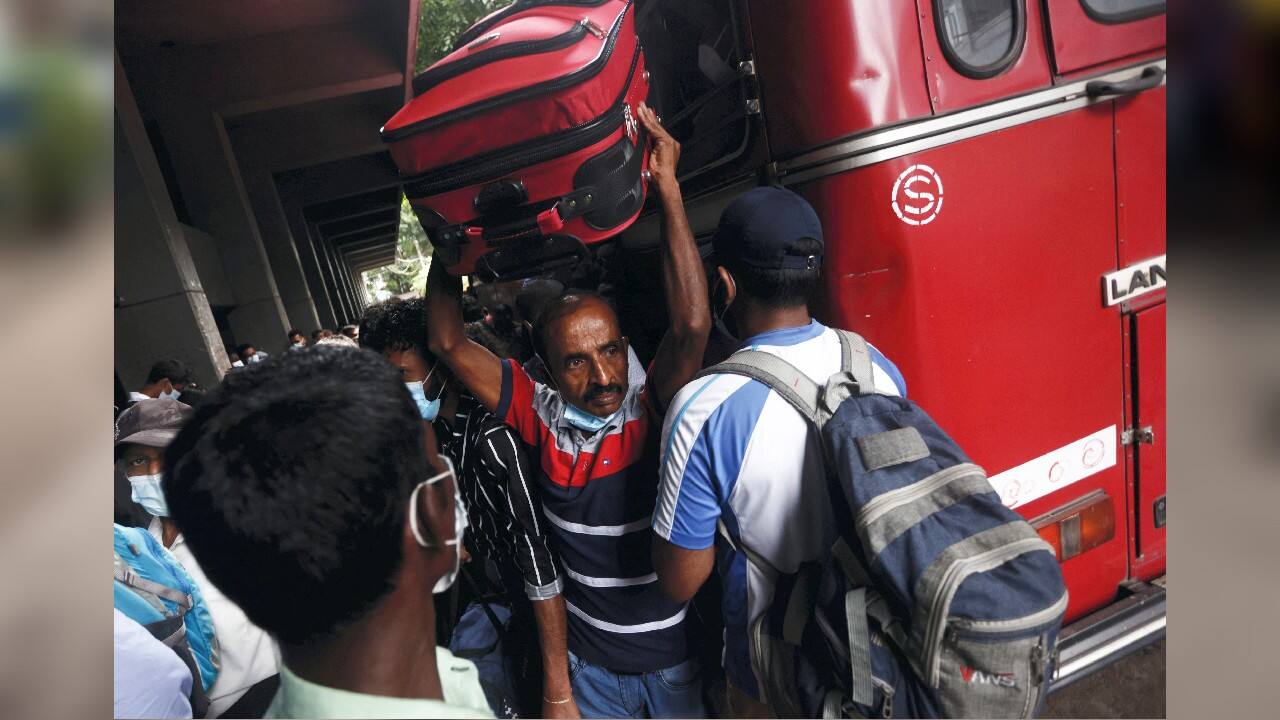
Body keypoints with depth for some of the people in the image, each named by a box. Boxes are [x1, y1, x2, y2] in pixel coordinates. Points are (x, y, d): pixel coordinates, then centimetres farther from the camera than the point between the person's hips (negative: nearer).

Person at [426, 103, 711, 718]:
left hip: (678, 653, -1)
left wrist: (667, 187, -34)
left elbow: (692, 323, -35)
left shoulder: (652, 406, -18)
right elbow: (449, 344, -11)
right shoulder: (542, 416, -12)